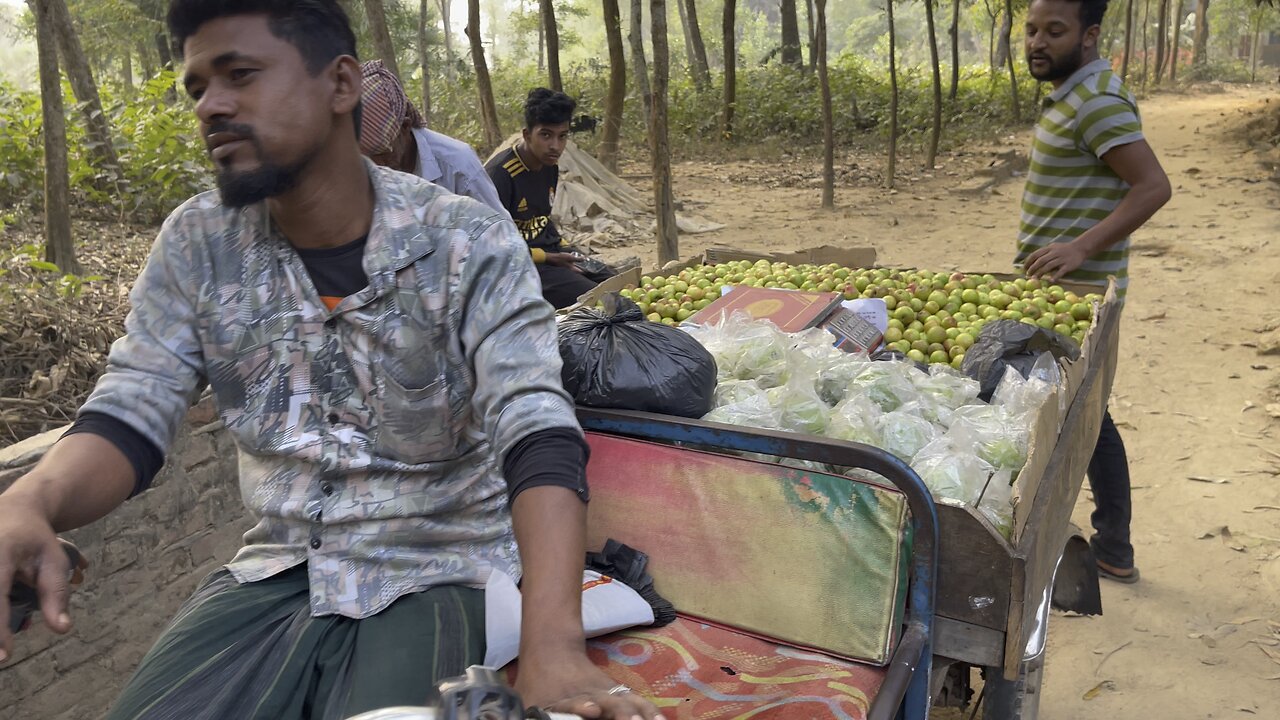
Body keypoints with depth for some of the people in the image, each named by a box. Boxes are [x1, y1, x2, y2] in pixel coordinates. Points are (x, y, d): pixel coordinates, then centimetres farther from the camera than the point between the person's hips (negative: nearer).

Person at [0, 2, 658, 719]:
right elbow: (130, 415, -3)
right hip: (274, 571, 4)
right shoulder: (198, 244, 0)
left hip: (433, 576, -3)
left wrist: (554, 648, -39)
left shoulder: (469, 243, -14)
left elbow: (537, 435, -24)